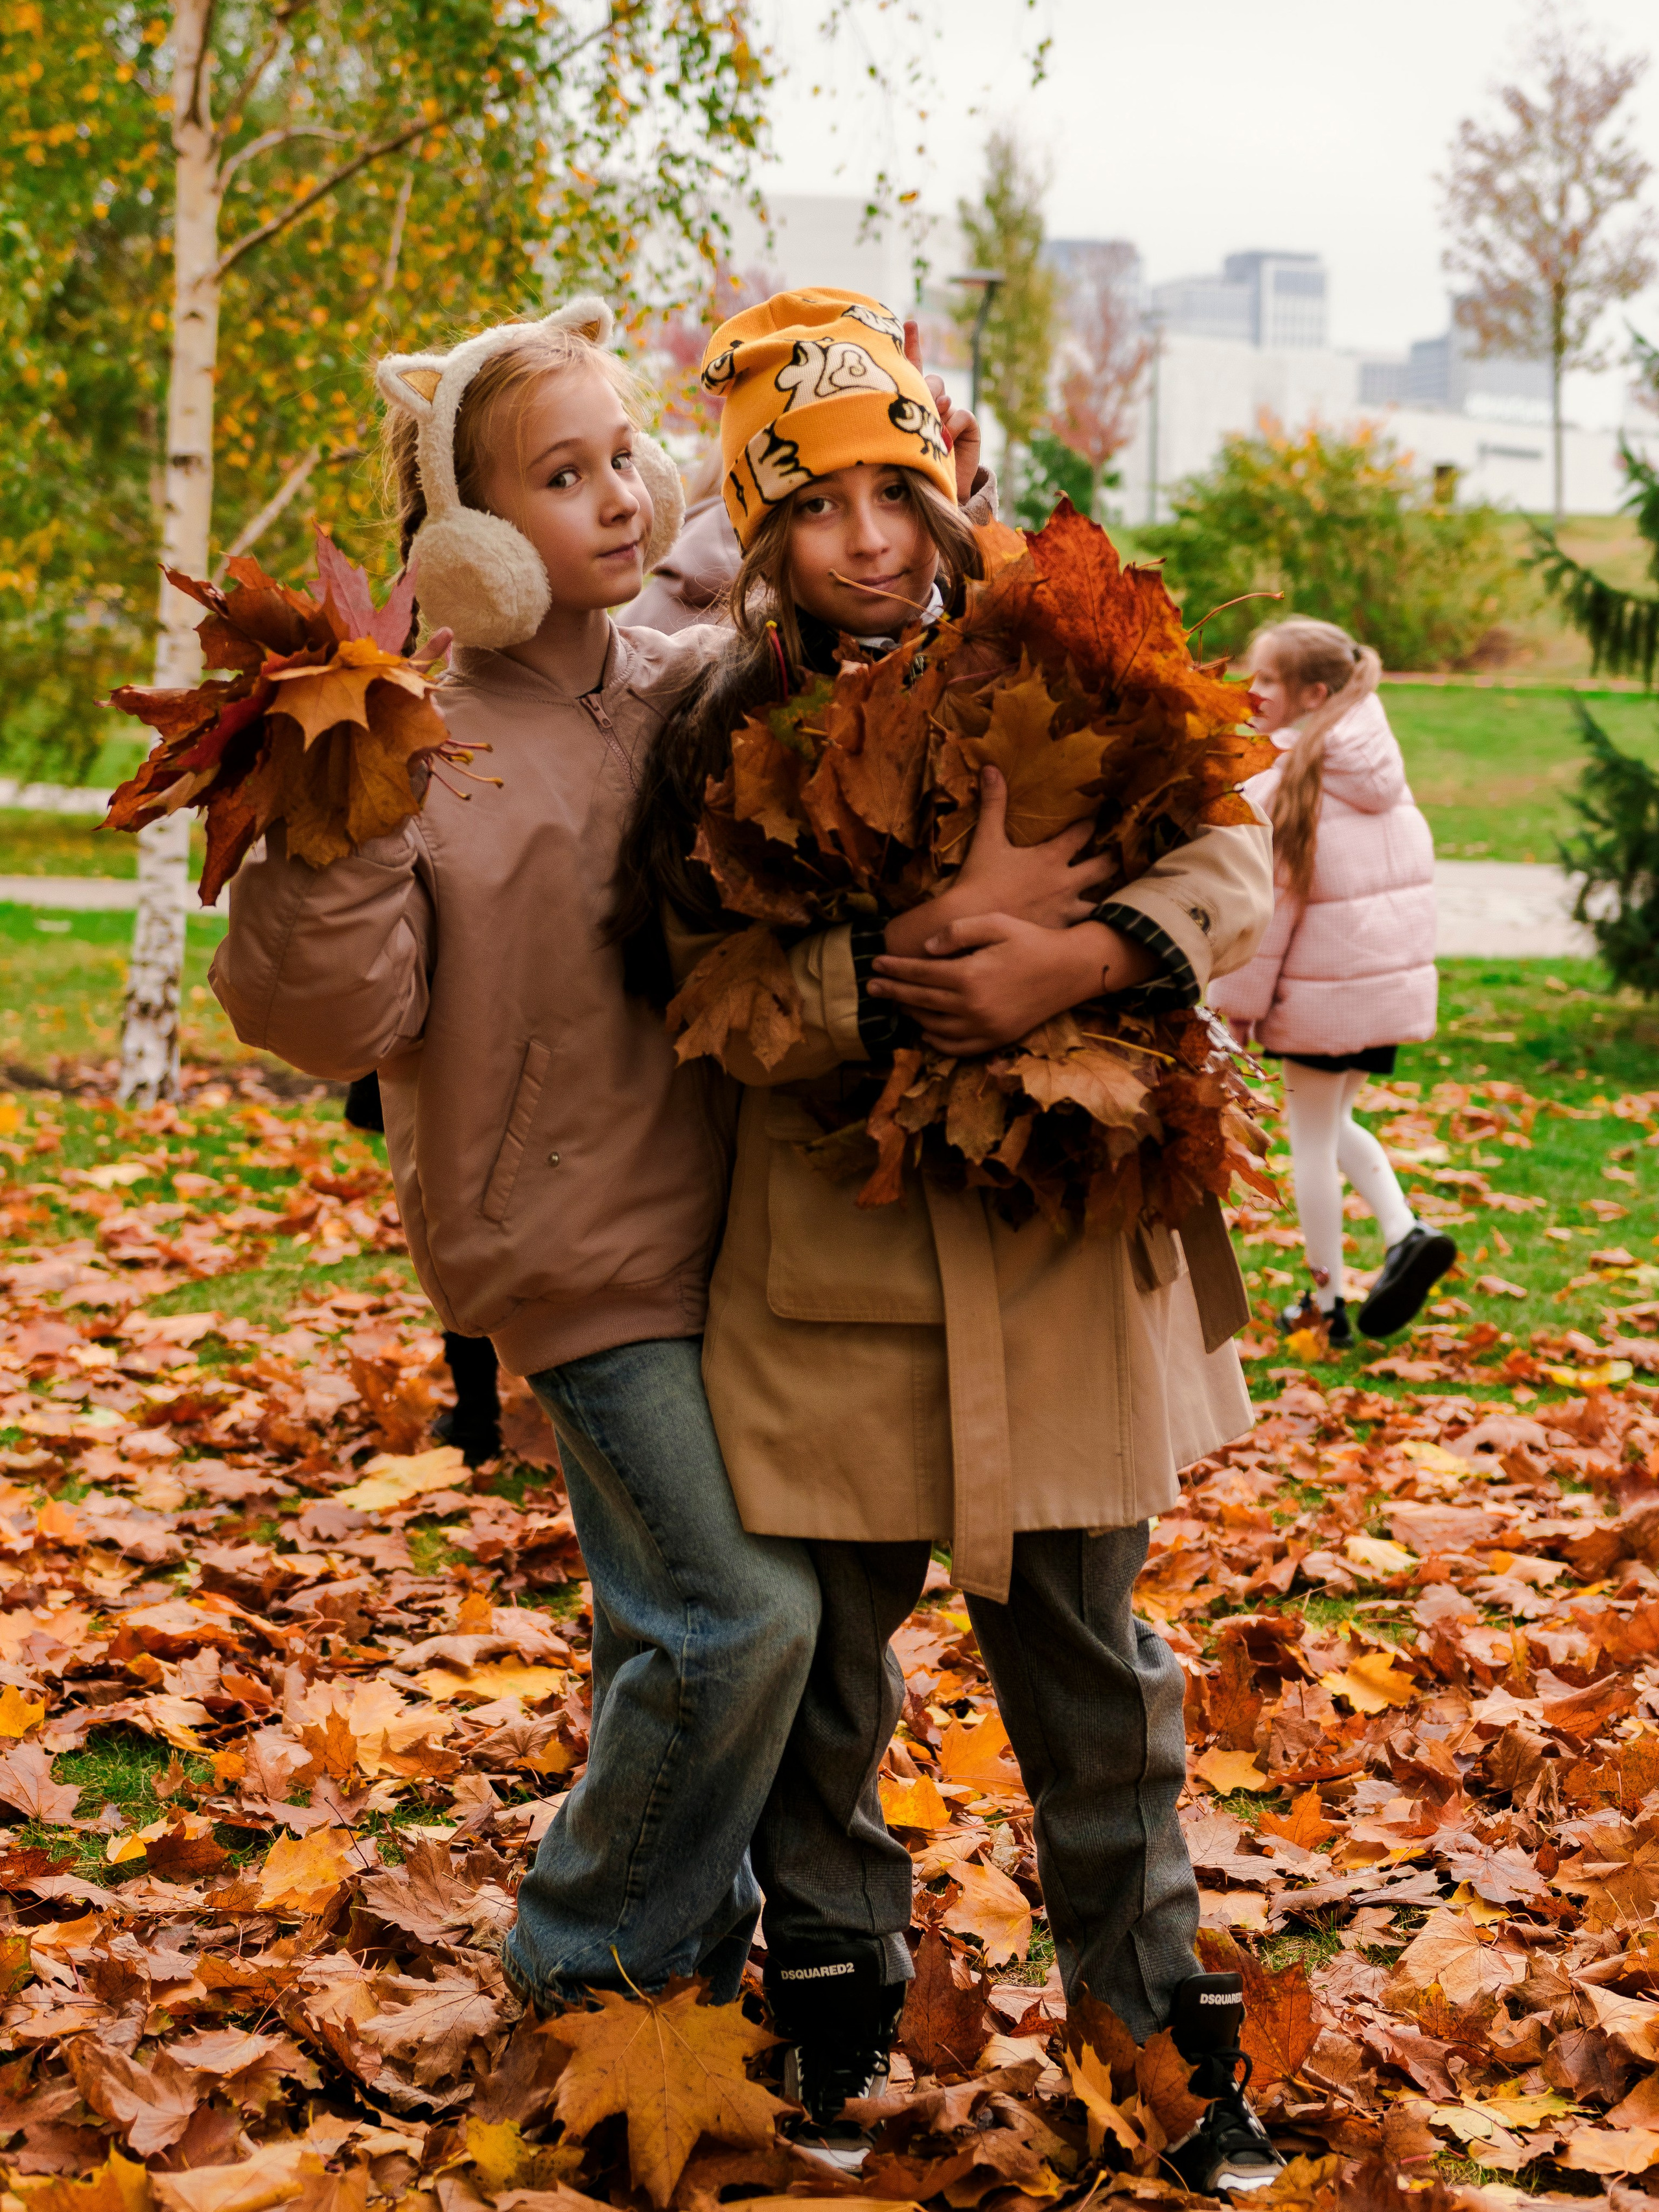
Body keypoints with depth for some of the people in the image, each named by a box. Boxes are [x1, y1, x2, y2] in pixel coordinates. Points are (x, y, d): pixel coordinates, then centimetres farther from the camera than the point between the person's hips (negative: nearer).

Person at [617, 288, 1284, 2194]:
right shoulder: (723, 740, 0)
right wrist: (885, 977, -19)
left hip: (1059, 1263, 0)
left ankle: (1161, 2014, 26)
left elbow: (1231, 865, -2)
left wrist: (1082, 957, -19)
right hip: (826, 1275, 0)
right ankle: (834, 2006, 31)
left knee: (1085, 1654, 10)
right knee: (819, 1647, 10)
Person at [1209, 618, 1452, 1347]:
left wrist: (1236, 1006, -6)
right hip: (1395, 982, 7)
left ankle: (1327, 1301, 14)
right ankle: (1406, 1231, 2)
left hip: (1320, 991, -7)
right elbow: (1412, 876, 13)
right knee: (1333, 1124, 22)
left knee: (1312, 1137, 7)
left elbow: (1266, 904, -15)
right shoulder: (1383, 771, 6)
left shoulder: (1282, 782, -16)